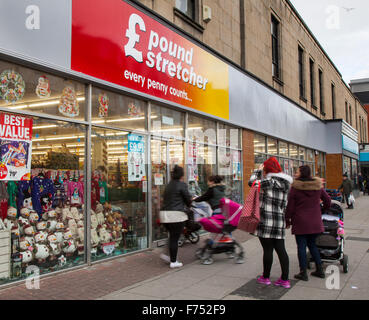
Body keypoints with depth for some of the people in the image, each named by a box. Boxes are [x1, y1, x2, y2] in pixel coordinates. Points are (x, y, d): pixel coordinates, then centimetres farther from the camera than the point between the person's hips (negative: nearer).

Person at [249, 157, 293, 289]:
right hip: (280, 221, 7)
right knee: (281, 249, 9)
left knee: (268, 250, 3)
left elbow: (252, 182, -6)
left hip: (266, 221, -7)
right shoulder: (285, 183, 10)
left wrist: (258, 171, 10)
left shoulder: (269, 181, -12)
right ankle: (285, 280, 12)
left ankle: (265, 277, 16)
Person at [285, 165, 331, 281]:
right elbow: (327, 200, 12)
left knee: (301, 246, 3)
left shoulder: (295, 187, -11)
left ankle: (303, 273, 6)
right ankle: (320, 270, 22)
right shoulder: (318, 186, 2)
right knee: (312, 245, 18)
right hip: (315, 222, 5)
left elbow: (290, 206, -8)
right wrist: (323, 209, 31)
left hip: (300, 222, -4)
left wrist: (287, 220, 2)